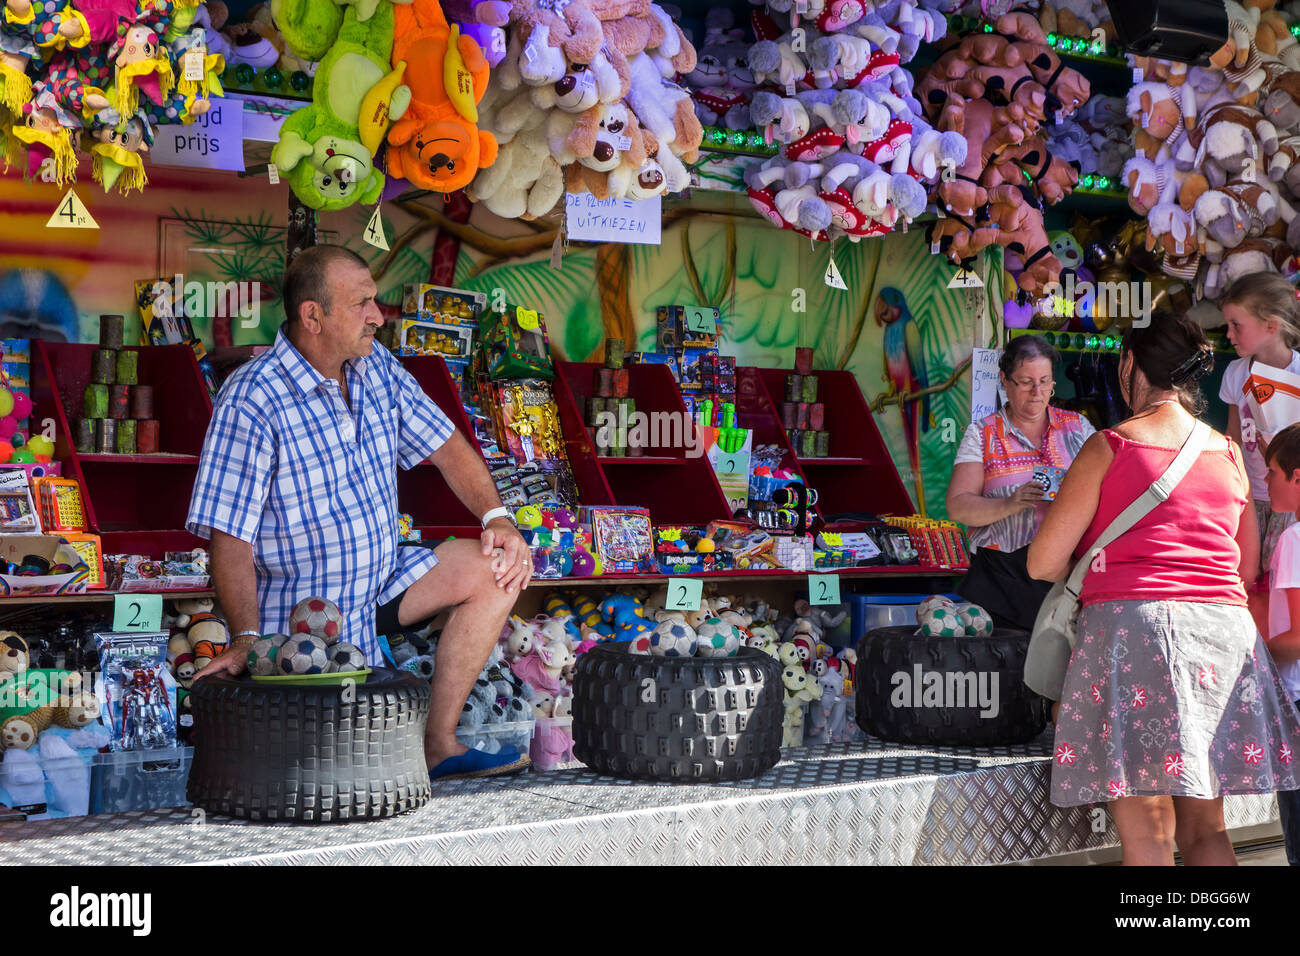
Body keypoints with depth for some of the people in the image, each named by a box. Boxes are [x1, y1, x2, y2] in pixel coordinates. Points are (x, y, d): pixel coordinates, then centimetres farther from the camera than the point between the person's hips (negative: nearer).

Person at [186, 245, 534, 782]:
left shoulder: (377, 367, 2)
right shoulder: (251, 403, -20)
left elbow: (444, 445, 11)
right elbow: (229, 537, -22)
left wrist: (497, 517, -5)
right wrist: (246, 639, -33)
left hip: (380, 581, 8)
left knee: (496, 569, -7)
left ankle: (437, 746, -4)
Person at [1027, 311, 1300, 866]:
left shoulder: (1110, 447, -1)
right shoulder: (1229, 454, 13)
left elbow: (1043, 564, -1)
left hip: (1133, 623, -5)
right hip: (1225, 635, 5)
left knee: (1147, 835, -4)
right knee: (1205, 829, 12)